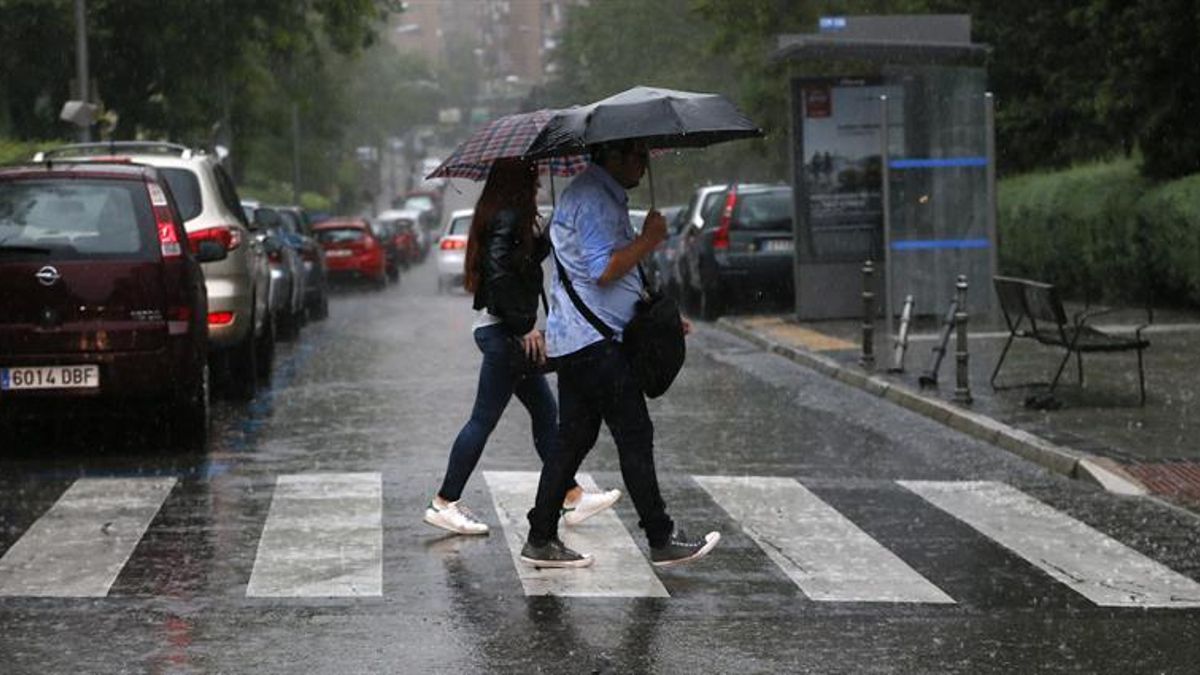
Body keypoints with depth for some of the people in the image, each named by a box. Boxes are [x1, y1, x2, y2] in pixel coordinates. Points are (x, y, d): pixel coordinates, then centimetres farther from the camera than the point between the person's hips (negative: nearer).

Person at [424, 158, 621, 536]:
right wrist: (526, 326, -21)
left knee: (545, 413, 12)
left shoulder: (503, 216, 15)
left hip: (502, 329, 10)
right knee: (484, 419, -4)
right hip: (501, 330, -10)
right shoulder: (507, 217, -16)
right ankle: (444, 504, 1)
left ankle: (573, 497, 16)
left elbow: (526, 260, 19)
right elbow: (500, 273, -25)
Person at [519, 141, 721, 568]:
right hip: (594, 342, -11)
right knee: (635, 437, -6)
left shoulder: (605, 197, 21)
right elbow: (604, 270, -23)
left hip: (575, 341, 11)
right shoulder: (591, 199, -15)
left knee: (573, 440, 11)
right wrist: (649, 240, -12)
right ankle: (662, 541, -1)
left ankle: (541, 540, 13)